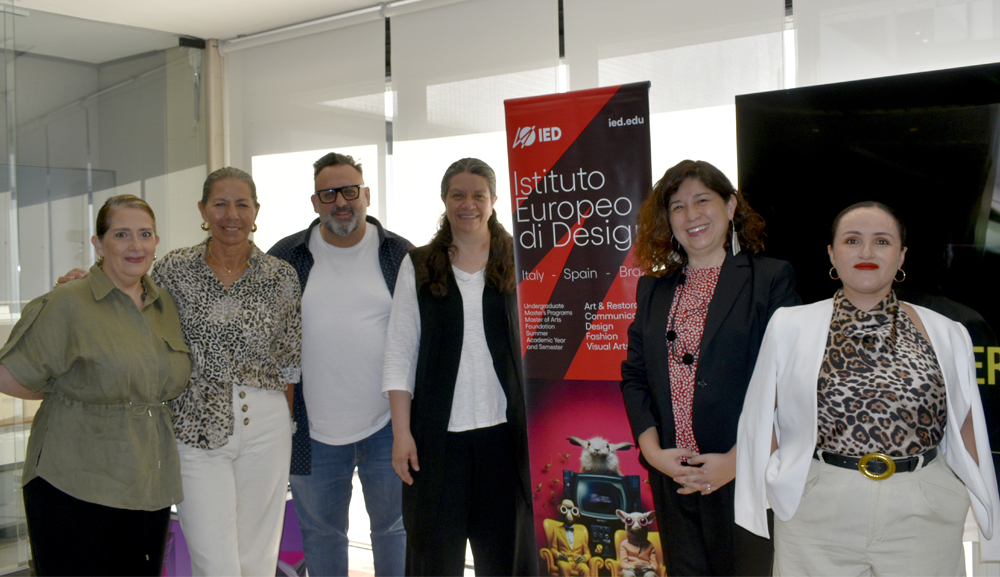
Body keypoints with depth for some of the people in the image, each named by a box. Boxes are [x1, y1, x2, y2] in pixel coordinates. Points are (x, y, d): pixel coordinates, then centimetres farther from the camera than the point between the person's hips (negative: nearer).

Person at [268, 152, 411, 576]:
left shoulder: (400, 255, 1)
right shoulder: (284, 258, 2)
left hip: (387, 425, -1)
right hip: (314, 429, 1)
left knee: (395, 527, 11)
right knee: (321, 533, 15)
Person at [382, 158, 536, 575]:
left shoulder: (517, 261, 5)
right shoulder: (418, 266, 6)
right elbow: (399, 354, 4)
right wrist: (401, 432, -3)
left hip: (505, 428, 0)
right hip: (438, 431, 0)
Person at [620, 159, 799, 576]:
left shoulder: (771, 278, -2)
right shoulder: (653, 288, 12)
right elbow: (633, 375, 10)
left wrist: (738, 460, -14)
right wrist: (652, 450, -3)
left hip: (747, 476, -4)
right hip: (673, 482, 4)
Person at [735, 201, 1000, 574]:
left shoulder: (946, 336, 4)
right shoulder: (789, 328, 0)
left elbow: (965, 431, 9)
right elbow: (764, 422, 5)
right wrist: (777, 491, 0)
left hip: (922, 520, 1)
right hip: (815, 515, -1)